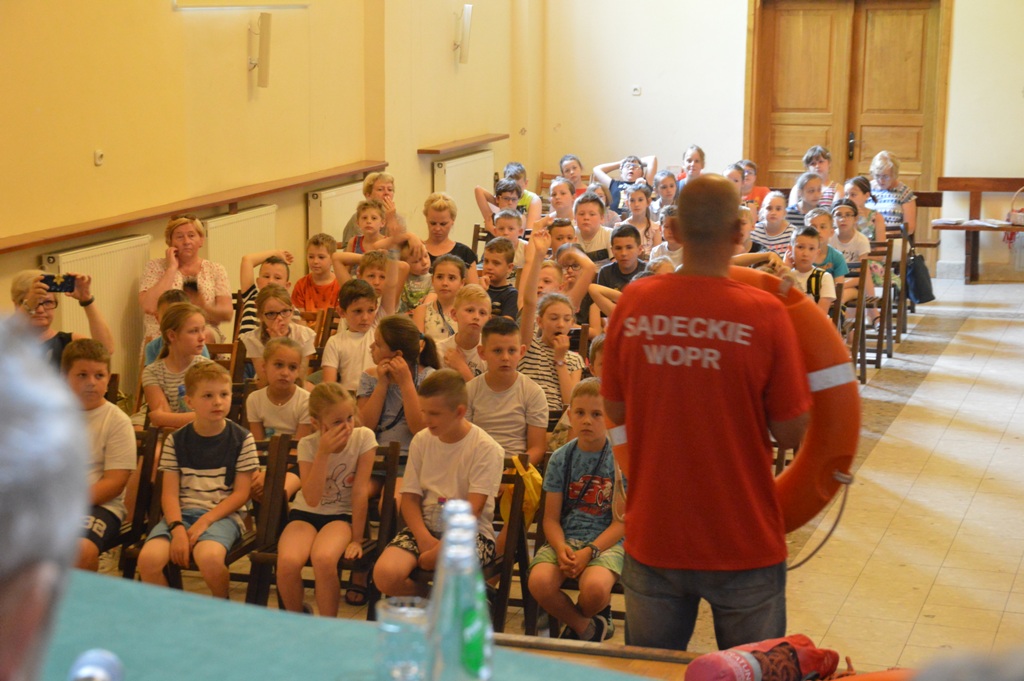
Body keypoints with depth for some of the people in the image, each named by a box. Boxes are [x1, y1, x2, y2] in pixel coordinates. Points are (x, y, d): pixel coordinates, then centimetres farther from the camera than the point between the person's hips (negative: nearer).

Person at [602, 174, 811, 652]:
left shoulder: (633, 303, -7)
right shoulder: (765, 313, -15)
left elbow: (615, 412, 4)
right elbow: (791, 433, -9)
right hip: (743, 544, -2)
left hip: (652, 536, 3)